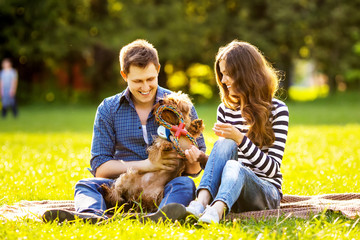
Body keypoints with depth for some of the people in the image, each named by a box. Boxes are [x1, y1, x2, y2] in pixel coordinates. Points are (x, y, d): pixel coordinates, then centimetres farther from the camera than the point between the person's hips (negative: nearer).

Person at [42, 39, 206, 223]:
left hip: (165, 187, -1)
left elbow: (196, 168, 6)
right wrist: (146, 165, -16)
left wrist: (193, 162, -21)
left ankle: (161, 218, -65)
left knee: (184, 184, -32)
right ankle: (91, 215, -57)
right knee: (86, 185, -23)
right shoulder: (108, 110, 6)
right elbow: (99, 167, -1)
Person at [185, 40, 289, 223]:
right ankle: (201, 202, -47)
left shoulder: (276, 110, -3)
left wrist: (240, 138, -22)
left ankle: (216, 211, -66)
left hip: (266, 193, -3)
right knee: (225, 143, -25)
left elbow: (273, 169, -11)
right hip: (229, 192, 4)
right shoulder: (225, 109, 11)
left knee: (234, 167, -36)